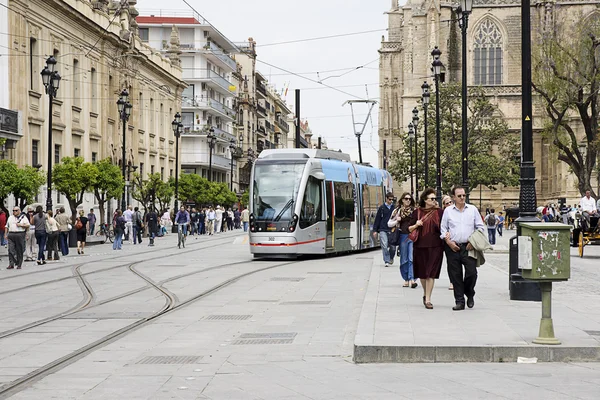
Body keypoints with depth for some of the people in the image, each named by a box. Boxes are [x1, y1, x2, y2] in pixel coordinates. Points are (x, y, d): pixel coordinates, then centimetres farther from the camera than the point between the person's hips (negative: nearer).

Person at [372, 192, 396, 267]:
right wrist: (375, 230, 2)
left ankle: (391, 258, 28)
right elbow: (377, 219, 6)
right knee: (384, 246, -11)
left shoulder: (394, 207, 7)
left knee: (393, 246, 1)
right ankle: (387, 261, -5)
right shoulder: (381, 208, 3)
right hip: (383, 230, -1)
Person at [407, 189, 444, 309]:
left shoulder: (439, 212, 3)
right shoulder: (417, 212, 4)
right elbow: (409, 228, 8)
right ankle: (425, 293, 34)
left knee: (431, 273, -6)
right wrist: (416, 225, -12)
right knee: (422, 273, 11)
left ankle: (428, 299, -3)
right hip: (420, 246, 1)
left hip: (435, 246, -1)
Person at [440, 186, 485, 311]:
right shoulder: (448, 211, 8)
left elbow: (480, 227, 10)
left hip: (468, 247, 0)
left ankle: (469, 294, 18)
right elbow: (443, 229, 10)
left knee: (472, 272, -9)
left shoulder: (473, 209, 8)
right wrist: (449, 242, -4)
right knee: (455, 276, 0)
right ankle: (459, 301, 8)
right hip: (452, 247, 0)